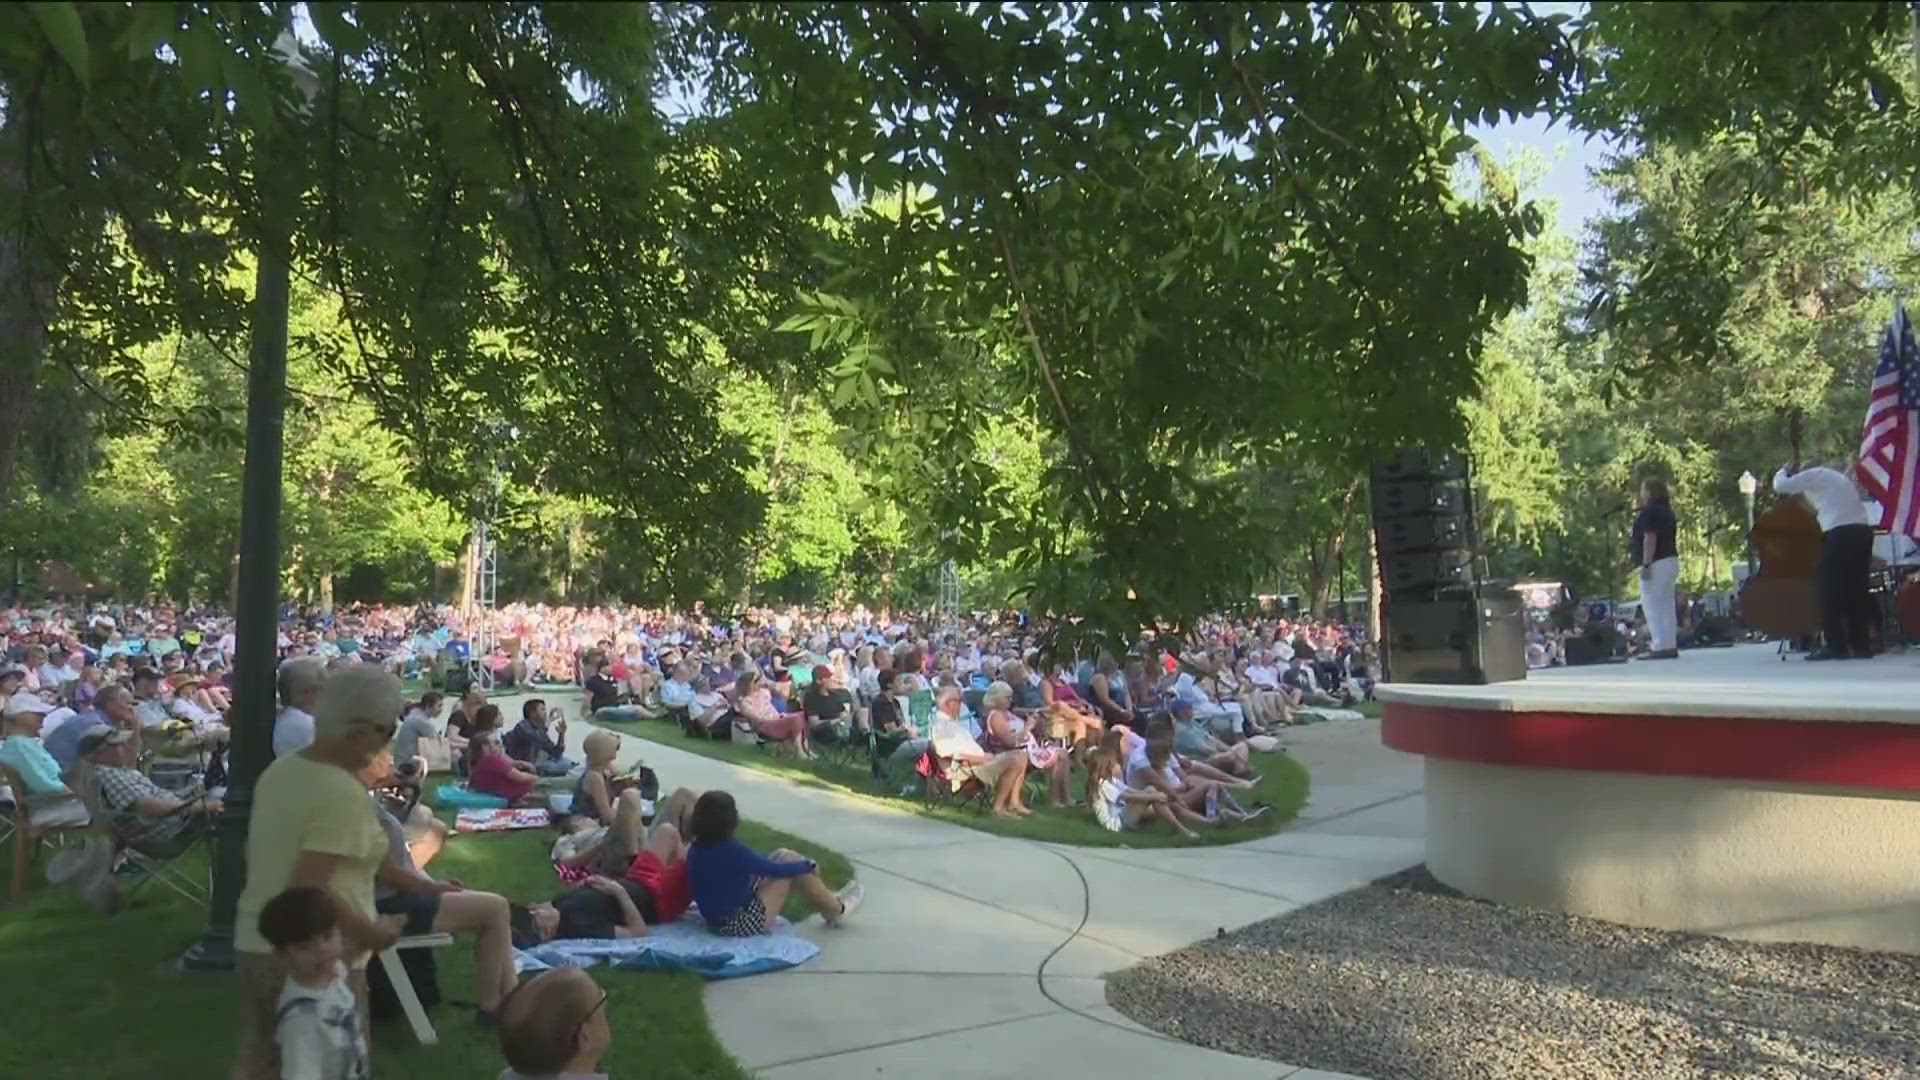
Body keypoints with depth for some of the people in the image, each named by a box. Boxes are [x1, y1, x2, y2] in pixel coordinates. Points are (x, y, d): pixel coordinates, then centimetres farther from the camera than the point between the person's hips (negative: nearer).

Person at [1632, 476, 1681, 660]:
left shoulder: (1649, 511, -11)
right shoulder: (1667, 511, 18)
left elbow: (1650, 539, -19)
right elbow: (1668, 537, 20)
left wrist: (1646, 565, -22)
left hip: (1657, 563, -10)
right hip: (1671, 561, 10)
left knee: (1651, 605, -9)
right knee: (1666, 606, 10)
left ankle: (1661, 647, -13)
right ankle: (1671, 646, 10)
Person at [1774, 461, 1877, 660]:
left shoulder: (1811, 476, 4)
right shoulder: (1833, 476, 29)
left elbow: (1780, 485, -1)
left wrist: (1784, 471, 16)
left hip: (1840, 533, -8)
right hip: (1862, 530, 8)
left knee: (1829, 590, -3)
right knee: (1857, 590, 10)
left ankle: (1836, 645, -6)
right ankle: (1861, 645, 11)